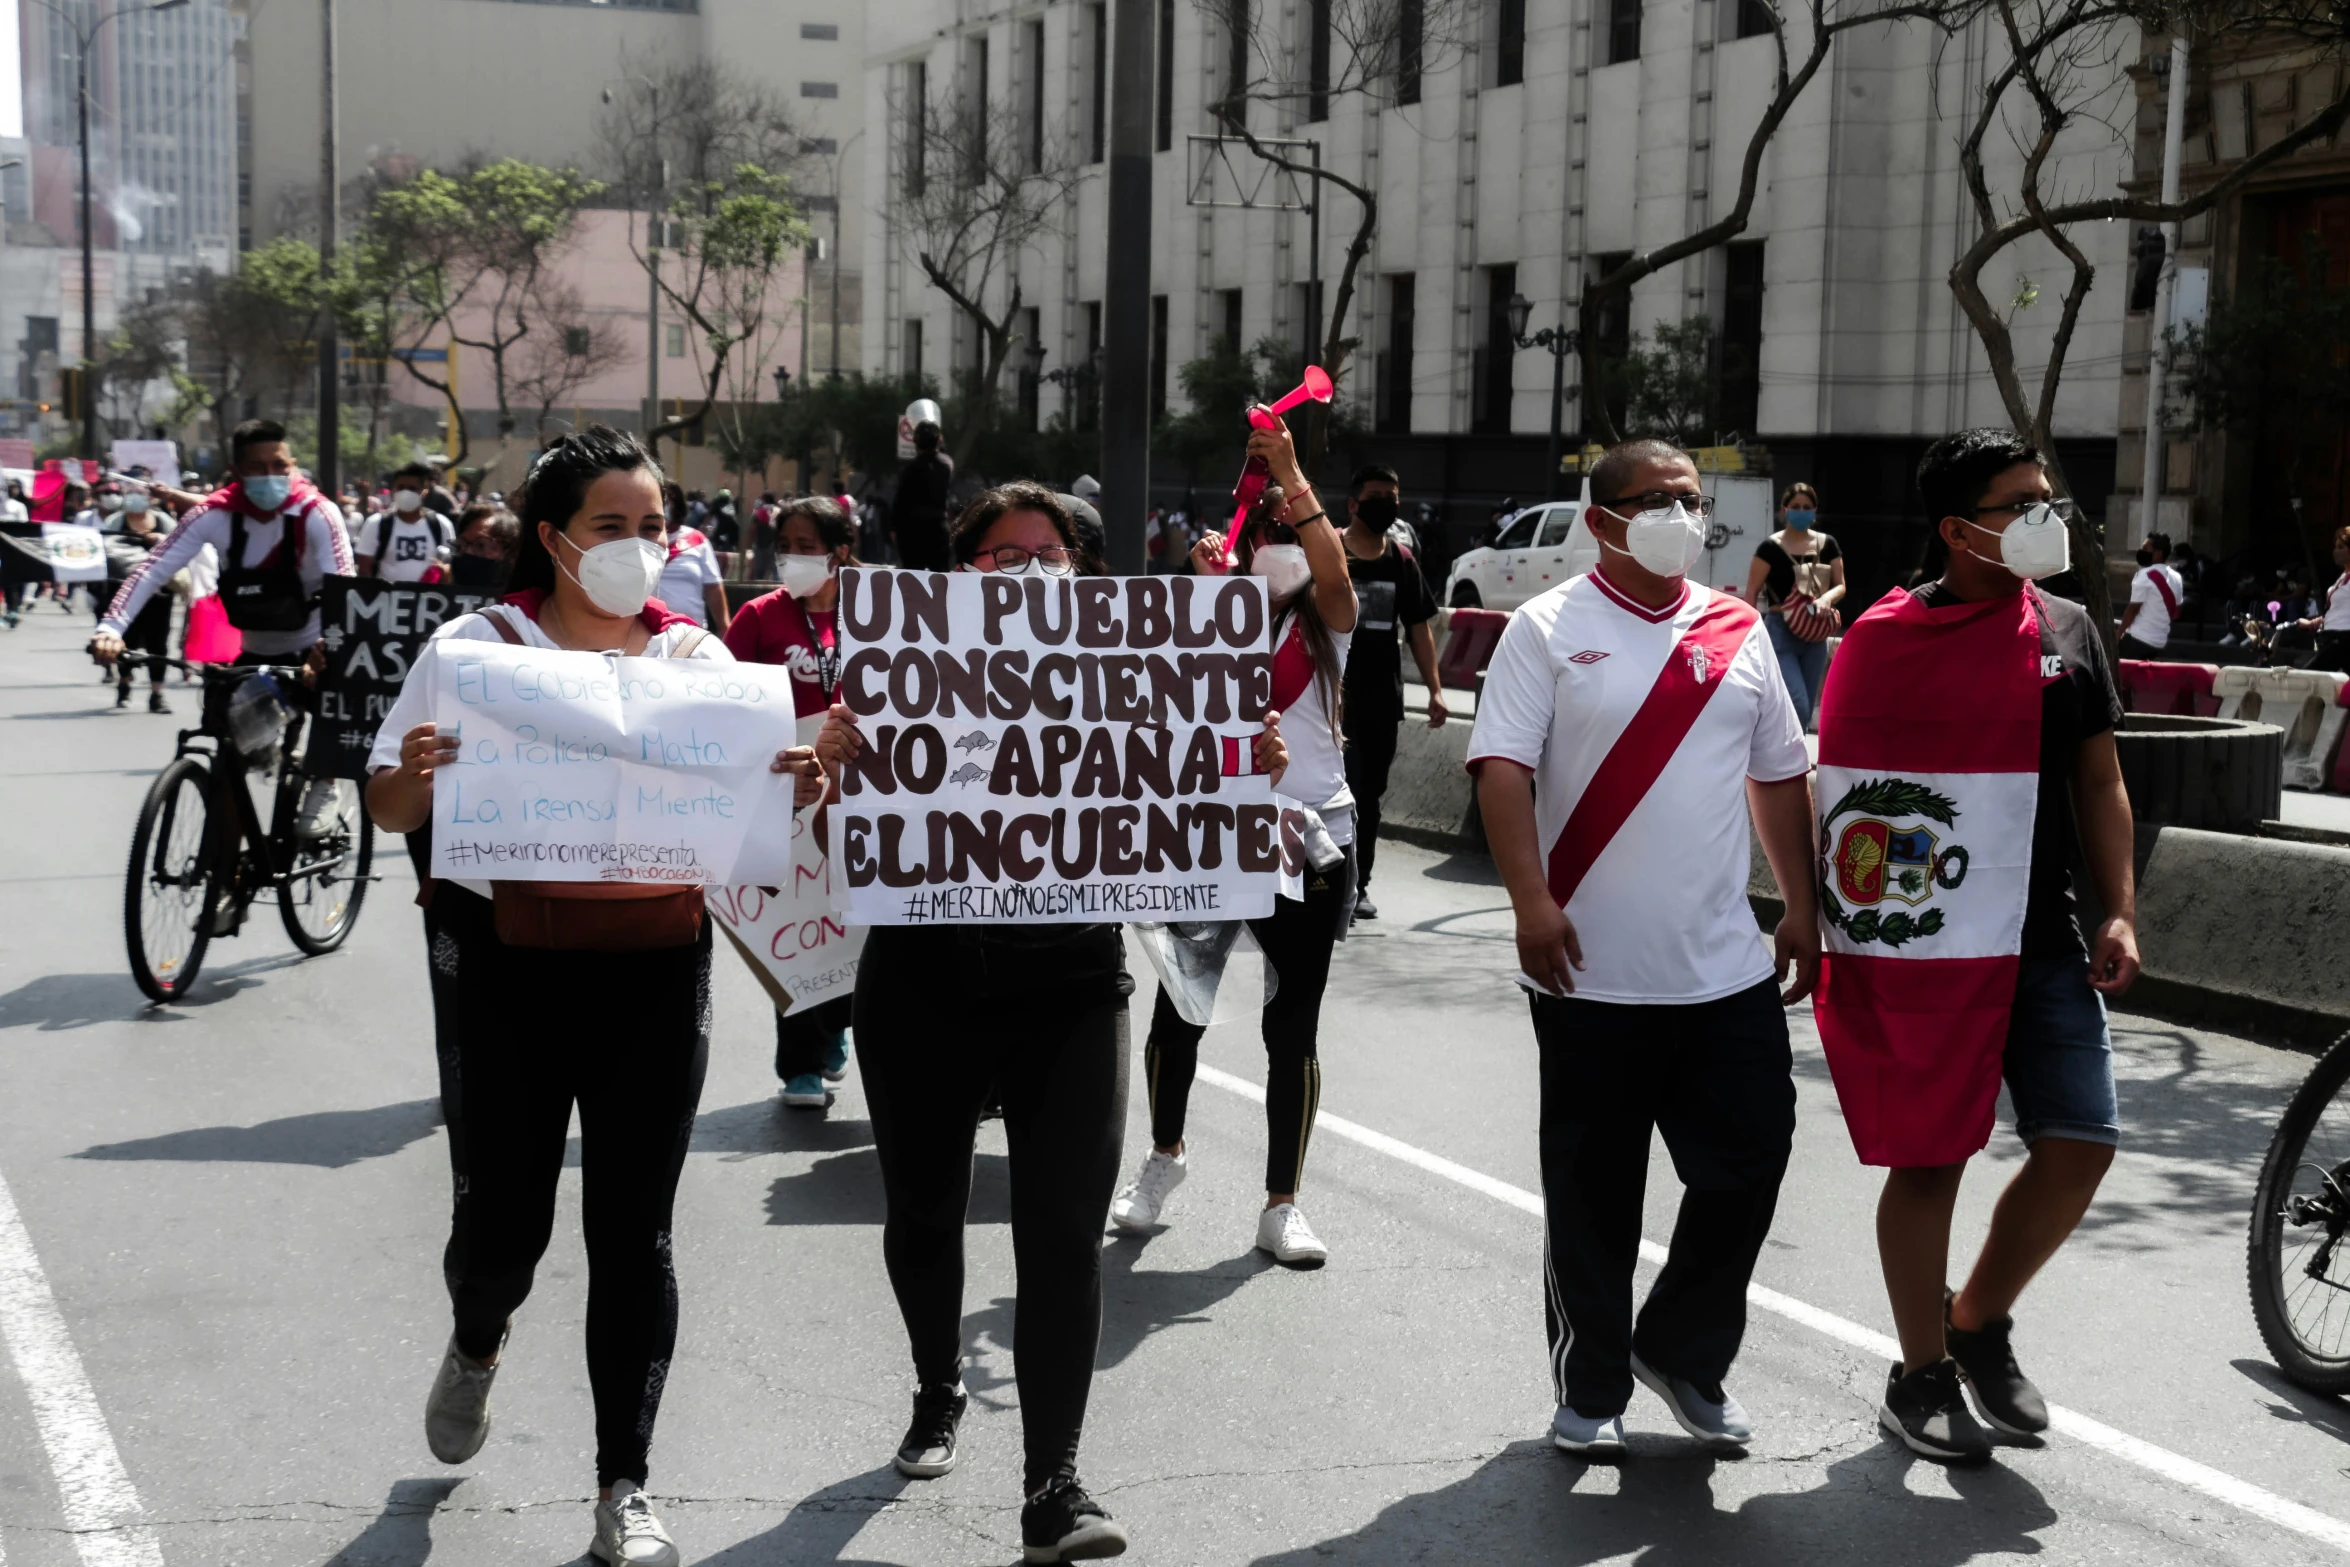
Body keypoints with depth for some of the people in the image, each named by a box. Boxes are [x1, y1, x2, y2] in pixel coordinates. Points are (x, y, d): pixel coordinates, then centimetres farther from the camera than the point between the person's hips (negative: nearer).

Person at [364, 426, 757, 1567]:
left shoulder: (696, 658, 7)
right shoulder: (476, 647, 0)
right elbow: (391, 809, 1)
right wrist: (416, 775, -22)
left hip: (655, 965, 2)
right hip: (504, 966, -1)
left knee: (635, 1229, 3)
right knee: (502, 1218, 3)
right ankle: (478, 1345, 41)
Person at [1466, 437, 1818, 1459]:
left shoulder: (1739, 631, 11)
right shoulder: (1550, 629, -3)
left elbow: (1779, 777, 17)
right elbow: (1503, 768, -11)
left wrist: (1801, 912, 14)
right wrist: (1532, 902, -22)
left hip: (1726, 969, 4)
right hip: (1593, 973, -4)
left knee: (1749, 1161, 6)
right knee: (1593, 1191, 6)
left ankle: (1684, 1353, 28)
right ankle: (1590, 1392, 22)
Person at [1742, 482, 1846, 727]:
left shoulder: (1827, 545, 7)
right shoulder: (1770, 547, -6)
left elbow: (1841, 585, 8)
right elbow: (1752, 593, -6)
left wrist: (1827, 598, -15)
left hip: (1814, 635, 5)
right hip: (1780, 631, -5)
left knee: (1806, 710, 9)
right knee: (1797, 707, -17)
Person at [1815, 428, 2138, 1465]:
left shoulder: (2067, 633, 9)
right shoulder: (1885, 639, -4)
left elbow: (2099, 782, 13)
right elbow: (1842, 788, -1)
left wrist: (2119, 913, 3)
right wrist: (1826, 922, -4)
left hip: (2040, 942, 4)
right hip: (1914, 946, -4)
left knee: (2081, 1142, -1)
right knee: (1929, 1159, 2)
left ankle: (1980, 1321, 22)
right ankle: (1922, 1375, 18)